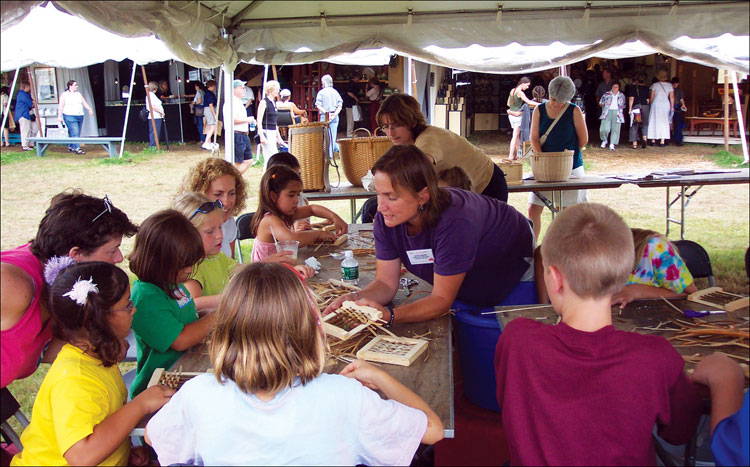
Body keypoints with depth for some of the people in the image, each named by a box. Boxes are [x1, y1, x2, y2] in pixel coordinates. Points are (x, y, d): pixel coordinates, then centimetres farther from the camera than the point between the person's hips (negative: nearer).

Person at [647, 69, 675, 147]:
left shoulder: (654, 85, 1)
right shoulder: (669, 85, 4)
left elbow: (651, 97, 0)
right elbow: (672, 97, 1)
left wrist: (650, 104, 12)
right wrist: (672, 107, 6)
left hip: (656, 104, -1)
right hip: (666, 104, 1)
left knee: (654, 122, 7)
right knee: (664, 122, 5)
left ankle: (653, 141, 8)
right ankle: (662, 141, -2)